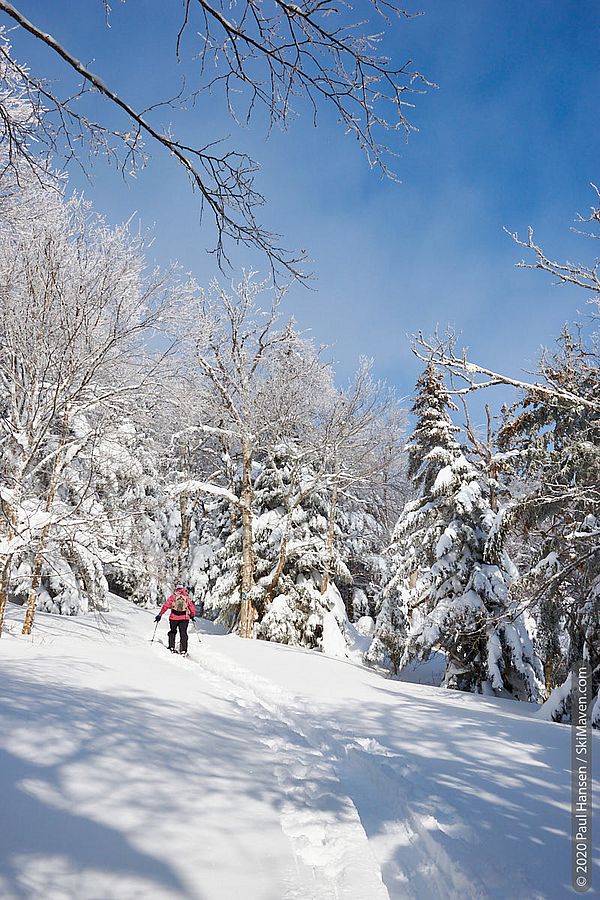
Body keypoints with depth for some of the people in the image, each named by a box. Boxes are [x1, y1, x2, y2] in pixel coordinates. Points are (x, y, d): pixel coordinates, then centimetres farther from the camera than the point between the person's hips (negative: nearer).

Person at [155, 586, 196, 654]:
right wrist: (192, 616, 26)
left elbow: (166, 606, -3)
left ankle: (171, 647, 15)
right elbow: (192, 609, 10)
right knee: (183, 634, 8)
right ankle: (183, 649, 1)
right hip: (184, 618, 0)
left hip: (174, 617, 0)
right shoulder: (187, 598, 8)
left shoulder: (173, 596, 4)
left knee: (172, 632, 20)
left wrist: (160, 614, 1)